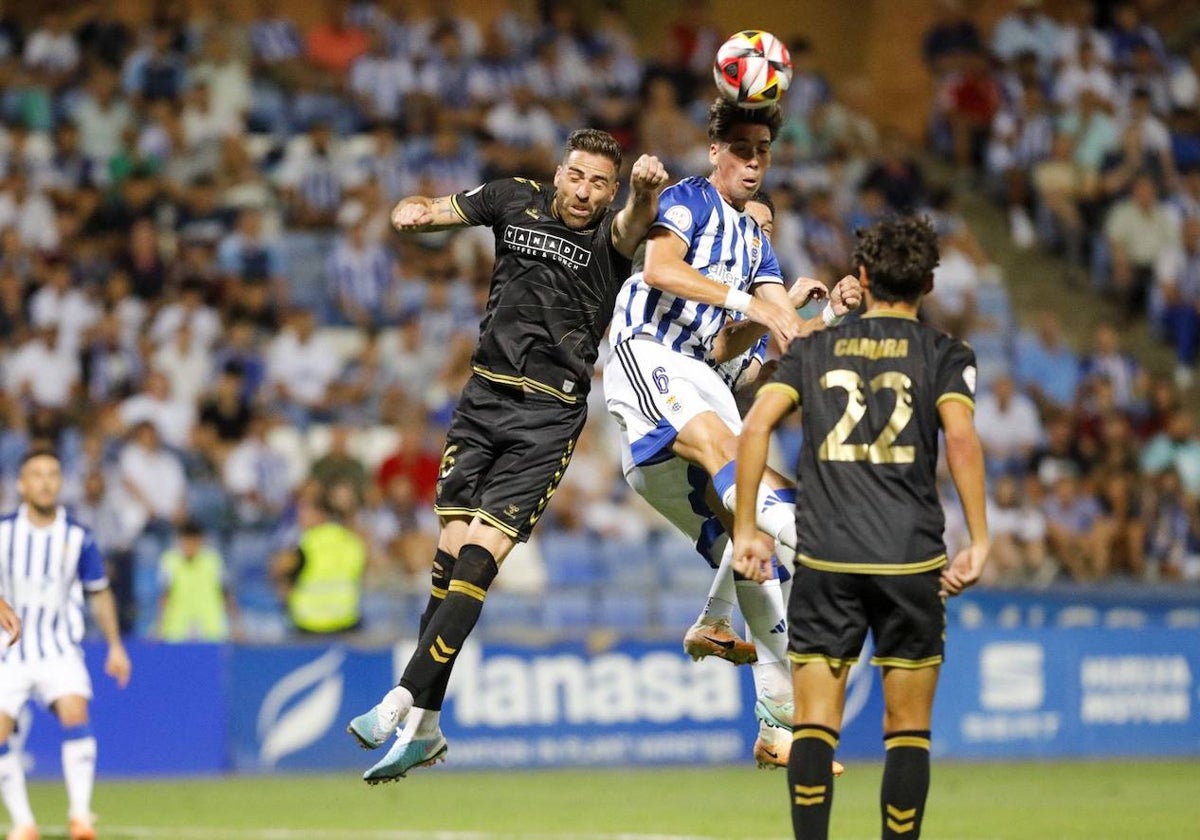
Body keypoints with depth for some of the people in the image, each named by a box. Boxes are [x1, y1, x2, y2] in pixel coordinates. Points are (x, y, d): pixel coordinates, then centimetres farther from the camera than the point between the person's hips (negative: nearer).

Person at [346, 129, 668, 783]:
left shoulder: (609, 234, -3)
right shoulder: (516, 201, 7)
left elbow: (635, 222, -27)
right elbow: (423, 211, 12)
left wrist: (646, 190, -50)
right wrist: (411, 212, -13)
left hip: (549, 415, -4)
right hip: (484, 394, 4)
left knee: (480, 554, -14)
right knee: (452, 549, 1)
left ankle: (404, 700, -15)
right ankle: (425, 727, 7)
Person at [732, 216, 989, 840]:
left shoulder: (814, 350, 11)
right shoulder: (944, 354, 5)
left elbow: (756, 426, 0)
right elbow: (962, 440, -11)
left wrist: (745, 530, 3)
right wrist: (978, 542, -10)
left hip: (824, 561, 1)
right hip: (912, 559, -1)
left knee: (813, 726, 2)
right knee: (908, 730, 6)